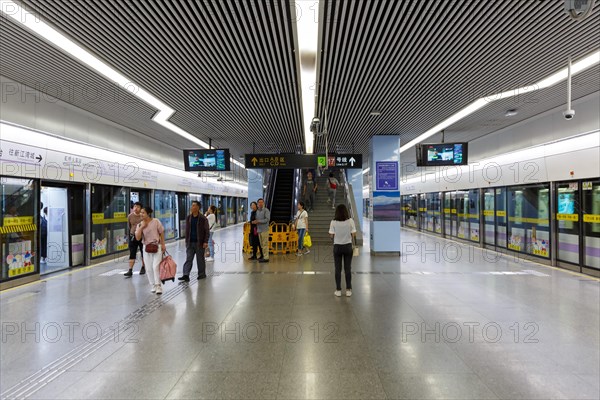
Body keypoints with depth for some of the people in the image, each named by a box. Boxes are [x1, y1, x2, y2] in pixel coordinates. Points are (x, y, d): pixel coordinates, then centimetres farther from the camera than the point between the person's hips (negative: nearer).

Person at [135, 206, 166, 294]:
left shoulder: (156, 221, -7)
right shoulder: (140, 225, 2)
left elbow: (161, 233, -1)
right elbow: (137, 238, -8)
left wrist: (163, 244, -4)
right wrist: (141, 227, -16)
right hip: (146, 248, 4)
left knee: (155, 267, -12)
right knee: (149, 269, 6)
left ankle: (158, 286, -7)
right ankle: (153, 285, 18)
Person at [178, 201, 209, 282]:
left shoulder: (203, 218, -7)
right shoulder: (188, 218, 7)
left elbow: (206, 231, -7)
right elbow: (186, 230, 13)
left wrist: (205, 242, -13)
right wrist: (186, 241, 11)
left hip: (199, 243, -4)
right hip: (190, 243, 4)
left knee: (200, 259, 7)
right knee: (188, 259, -1)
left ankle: (202, 274, 20)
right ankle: (186, 275, -4)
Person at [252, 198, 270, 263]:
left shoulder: (266, 210, -6)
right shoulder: (257, 211, 16)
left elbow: (267, 219, -15)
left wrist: (258, 221, -17)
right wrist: (254, 222, -1)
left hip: (264, 230, -7)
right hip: (259, 230, 7)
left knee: (265, 244, -7)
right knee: (262, 244, 10)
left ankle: (266, 258, -4)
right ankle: (264, 256, 16)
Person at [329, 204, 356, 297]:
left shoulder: (333, 222, -9)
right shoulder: (350, 221, -8)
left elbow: (331, 235, -8)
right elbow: (353, 234, -9)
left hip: (337, 247, 0)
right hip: (348, 246, 0)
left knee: (338, 269, 8)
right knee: (348, 269, 9)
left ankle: (338, 290, 13)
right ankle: (348, 290, 15)